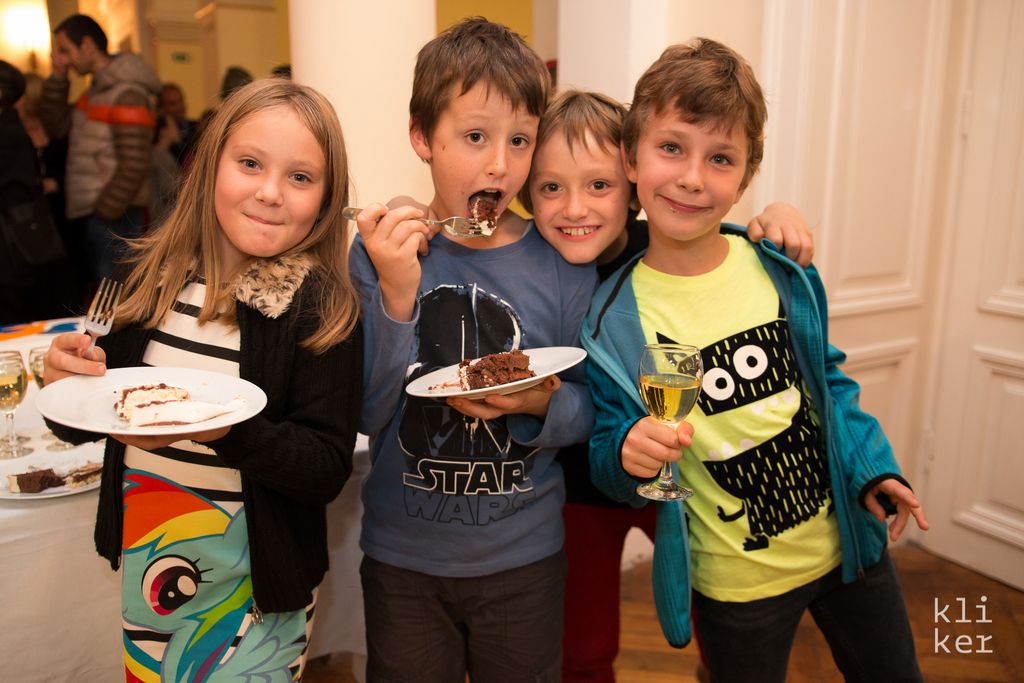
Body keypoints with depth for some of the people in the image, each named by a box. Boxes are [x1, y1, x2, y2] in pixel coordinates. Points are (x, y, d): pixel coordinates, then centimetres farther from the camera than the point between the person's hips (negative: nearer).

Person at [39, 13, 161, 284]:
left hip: (113, 215, -9)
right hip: (91, 212, 9)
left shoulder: (126, 93, -14)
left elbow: (134, 166, -19)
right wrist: (58, 77, 7)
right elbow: (57, 126, 14)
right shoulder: (98, 88, 15)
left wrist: (104, 212, -15)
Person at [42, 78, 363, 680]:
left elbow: (328, 468, -20)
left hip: (251, 586, -4)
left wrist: (223, 427, -34)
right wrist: (71, 383, -16)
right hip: (142, 565, 5)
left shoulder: (325, 308, -18)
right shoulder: (151, 275, -6)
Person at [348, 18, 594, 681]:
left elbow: (589, 407, -3)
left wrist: (543, 404, -25)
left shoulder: (562, 263, -10)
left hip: (524, 555, 1)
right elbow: (365, 414, -16)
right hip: (401, 555, 0)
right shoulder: (378, 251, -11)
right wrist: (397, 295, -28)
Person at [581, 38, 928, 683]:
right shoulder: (612, 319, -18)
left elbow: (827, 379, 7)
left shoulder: (782, 271, -9)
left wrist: (871, 466, -2)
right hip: (735, 582, -3)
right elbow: (606, 456, -9)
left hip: (847, 541, 4)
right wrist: (629, 453, -30)